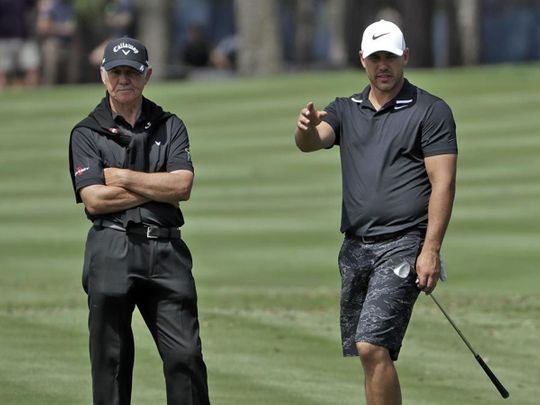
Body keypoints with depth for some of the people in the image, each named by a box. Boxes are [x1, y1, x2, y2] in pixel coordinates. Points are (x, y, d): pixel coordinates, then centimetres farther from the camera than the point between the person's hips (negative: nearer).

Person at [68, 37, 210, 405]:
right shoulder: (87, 133, 7)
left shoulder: (170, 126, 14)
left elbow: (183, 186, -1)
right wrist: (159, 187, -4)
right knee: (111, 360, 1)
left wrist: (122, 177, -4)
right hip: (112, 252, -2)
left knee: (186, 356, -5)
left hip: (166, 251, 2)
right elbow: (94, 200, -6)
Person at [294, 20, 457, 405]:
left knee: (372, 346, -19)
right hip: (355, 246, 6)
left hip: (402, 244, -6)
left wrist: (431, 250, -14)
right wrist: (306, 127, -31)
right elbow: (311, 142, -6)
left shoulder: (431, 110, -2)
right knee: (361, 350, 9)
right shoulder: (345, 109, 13)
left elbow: (443, 183, -7)